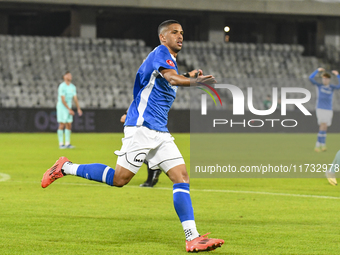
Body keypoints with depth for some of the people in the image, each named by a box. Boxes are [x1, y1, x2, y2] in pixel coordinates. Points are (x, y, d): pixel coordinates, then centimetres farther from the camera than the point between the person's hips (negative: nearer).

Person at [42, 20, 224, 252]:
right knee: (119, 179, -9)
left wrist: (189, 79, 23)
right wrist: (193, 82, -46)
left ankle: (193, 238, -11)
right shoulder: (160, 53, -9)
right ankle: (65, 168, 9)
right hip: (141, 128, -9)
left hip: (160, 132, 9)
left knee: (182, 176, -5)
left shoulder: (171, 60, 20)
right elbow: (171, 78, -29)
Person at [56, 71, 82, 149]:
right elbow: (63, 100, -18)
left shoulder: (73, 87, 9)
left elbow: (75, 98, 12)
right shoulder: (62, 87, -14)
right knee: (62, 125, -7)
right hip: (62, 107, -7)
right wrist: (69, 109, -21)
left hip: (69, 108, 7)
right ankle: (61, 144, -6)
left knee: (69, 125, 4)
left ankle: (67, 143, 7)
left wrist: (78, 108, 3)